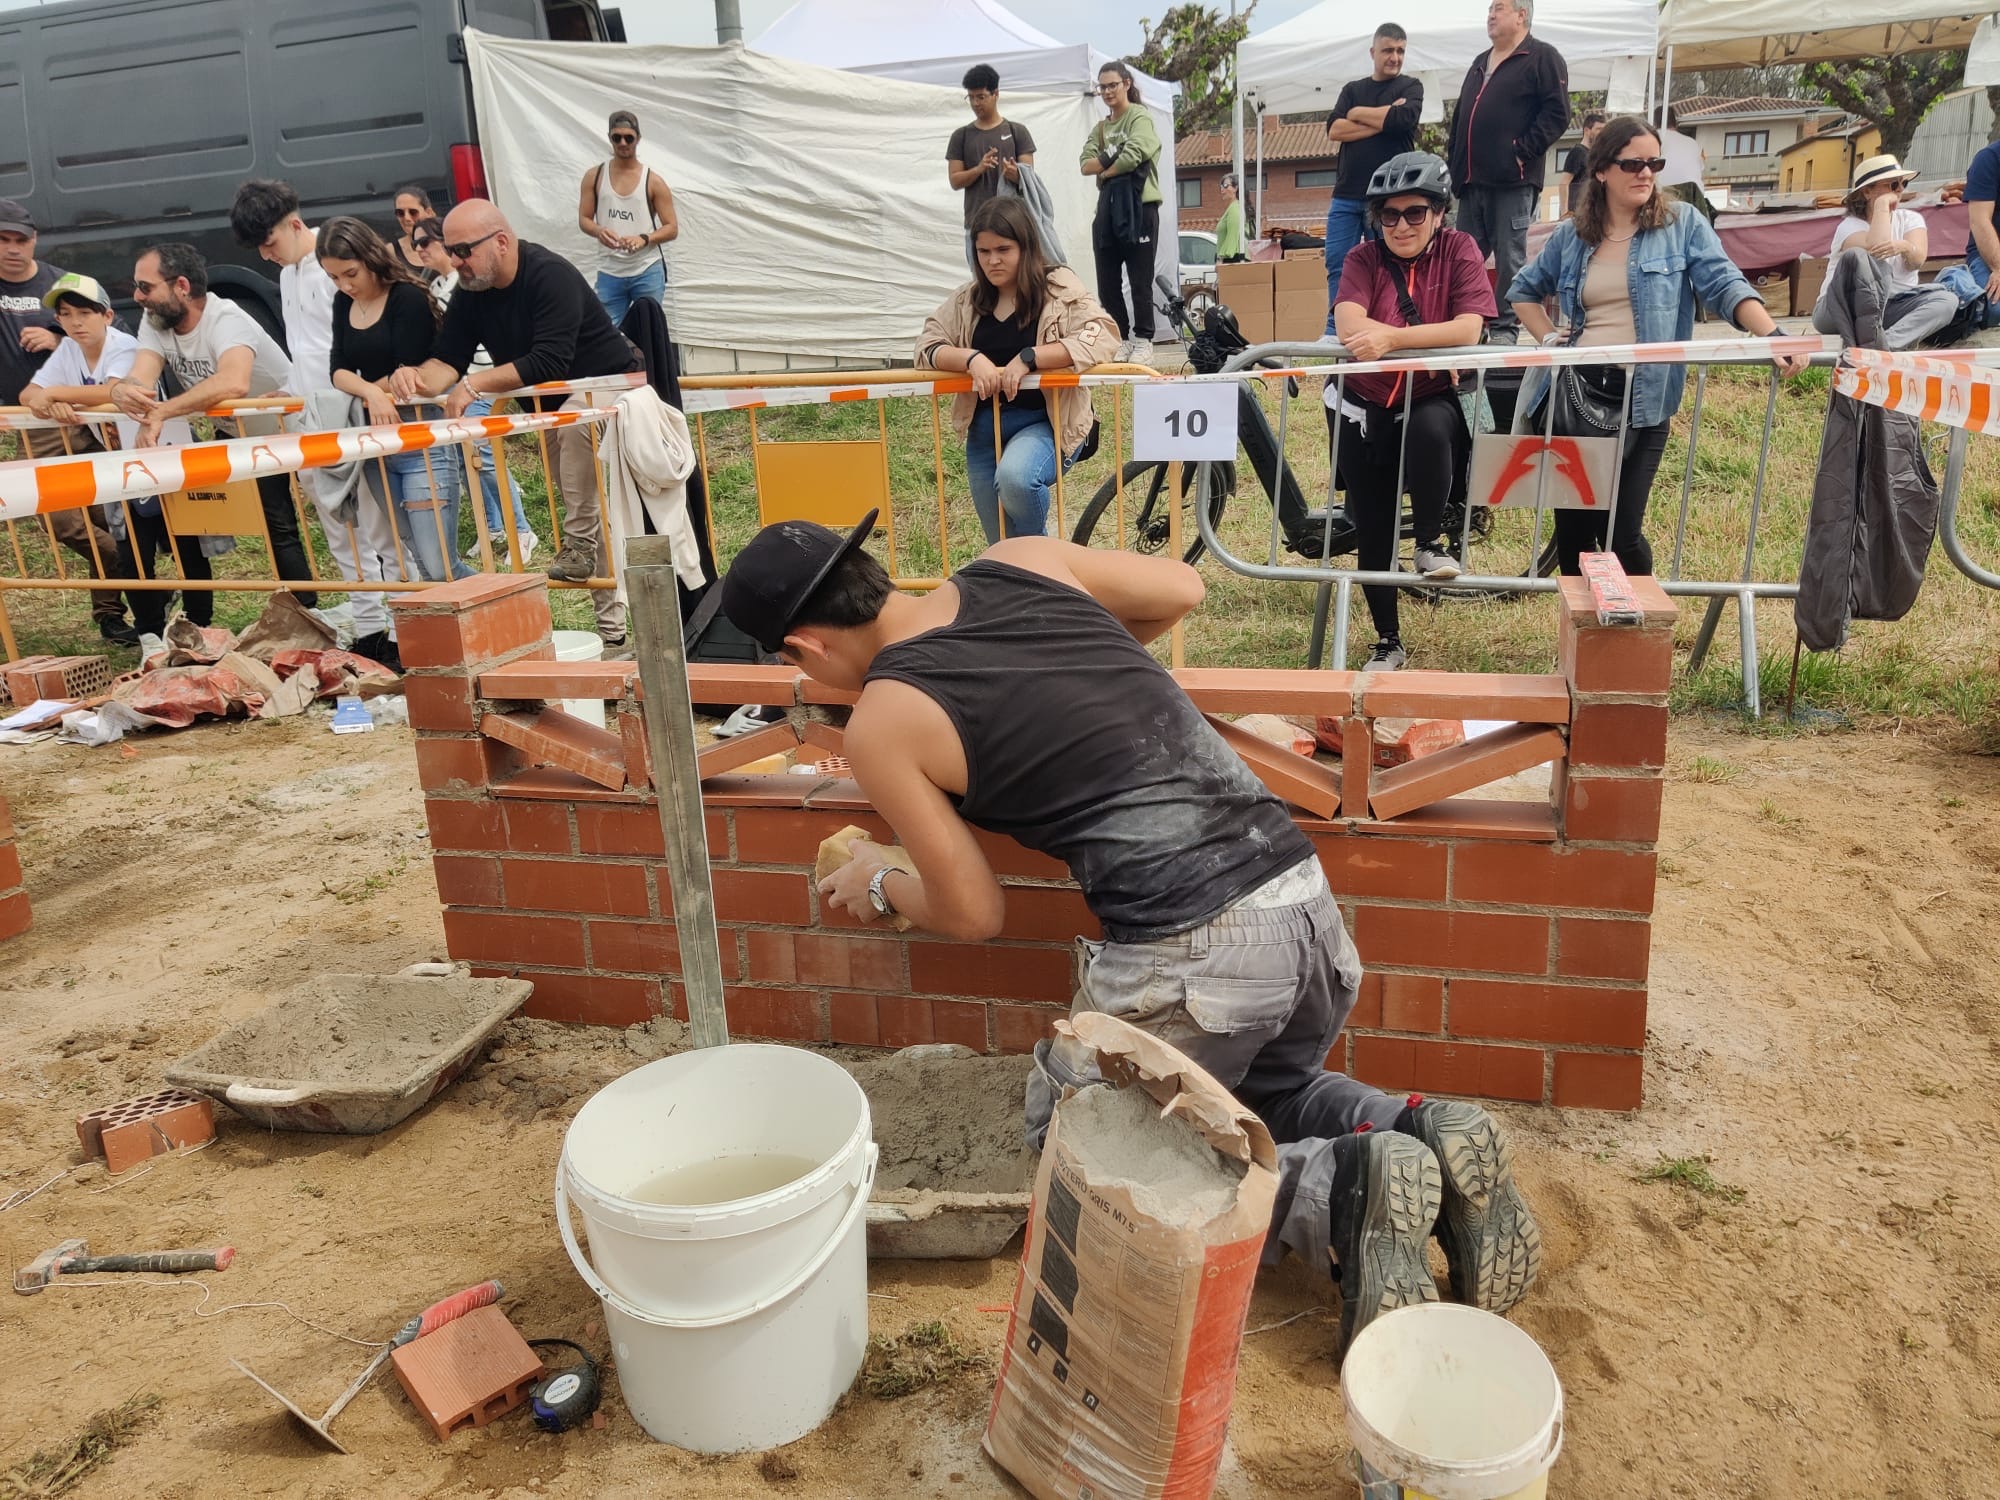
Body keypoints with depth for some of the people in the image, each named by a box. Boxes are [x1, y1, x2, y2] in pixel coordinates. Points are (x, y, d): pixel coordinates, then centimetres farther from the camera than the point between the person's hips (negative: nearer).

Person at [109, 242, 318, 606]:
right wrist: (122, 390, -47)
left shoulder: (225, 320, -29)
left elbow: (234, 383, -49)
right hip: (235, 437, 7)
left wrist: (160, 413, -49)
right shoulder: (155, 323, -6)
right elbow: (139, 379, -22)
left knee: (280, 529, -11)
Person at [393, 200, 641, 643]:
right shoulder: (470, 291, -2)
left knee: (573, 419, -39)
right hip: (551, 406, 8)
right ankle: (612, 624, 13)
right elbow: (448, 358, -6)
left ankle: (578, 545, -24)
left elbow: (549, 363, -36)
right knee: (578, 500, 7)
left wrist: (473, 385, -36)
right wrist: (420, 379, -30)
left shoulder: (550, 276, -26)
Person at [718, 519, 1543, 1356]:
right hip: (1305, 895, 8)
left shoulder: (879, 723, -4)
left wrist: (880, 888, 24)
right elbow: (1182, 589, 22)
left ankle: (1340, 1191, -2)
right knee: (1268, 1089, 36)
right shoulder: (1017, 560, 10)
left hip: (1194, 951, -7)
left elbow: (973, 915, 3)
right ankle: (1420, 1134, 6)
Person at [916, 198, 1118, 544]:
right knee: (1002, 549, 8)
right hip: (984, 427, 5)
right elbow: (926, 346, 0)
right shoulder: (967, 299, 7)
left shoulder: (1059, 287, -6)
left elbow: (1102, 336, -19)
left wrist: (1028, 359, -27)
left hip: (1044, 422, -5)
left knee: (1015, 478, -37)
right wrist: (971, 359, -22)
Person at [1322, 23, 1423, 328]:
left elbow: (1403, 119, -13)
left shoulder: (1411, 87, 9)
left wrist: (1357, 114, -2)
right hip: (1346, 194, 3)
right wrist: (1383, 119, -7)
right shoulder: (1352, 89, 17)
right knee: (1337, 263, -3)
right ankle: (1335, 332, 2)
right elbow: (1334, 130, -1)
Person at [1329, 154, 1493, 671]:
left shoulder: (1459, 250, -5)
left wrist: (1393, 339, -31)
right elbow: (1350, 324, -22)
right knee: (1373, 532, 2)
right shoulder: (1364, 257, -3)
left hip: (1431, 401, -2)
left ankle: (1432, 541, -15)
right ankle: (1388, 642, 19)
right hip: (1366, 408, 2)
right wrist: (1435, 342, -29)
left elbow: (1469, 329, -20)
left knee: (1429, 428, -38)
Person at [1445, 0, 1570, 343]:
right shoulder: (1480, 63, 23)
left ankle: (1504, 328, 0)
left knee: (1509, 259, -4)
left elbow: (1557, 112, -9)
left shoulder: (1542, 57, 0)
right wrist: (1453, 161, 16)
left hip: (1512, 180, -7)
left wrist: (1524, 153, -16)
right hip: (1471, 181, 7)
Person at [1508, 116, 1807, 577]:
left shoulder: (1682, 224, 4)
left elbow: (1726, 284, -5)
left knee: (1622, 530, -6)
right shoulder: (1571, 235, 11)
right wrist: (1551, 339, 7)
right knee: (1572, 525, 6)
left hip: (1642, 399, -3)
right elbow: (1522, 290, 24)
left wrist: (1772, 336, -22)